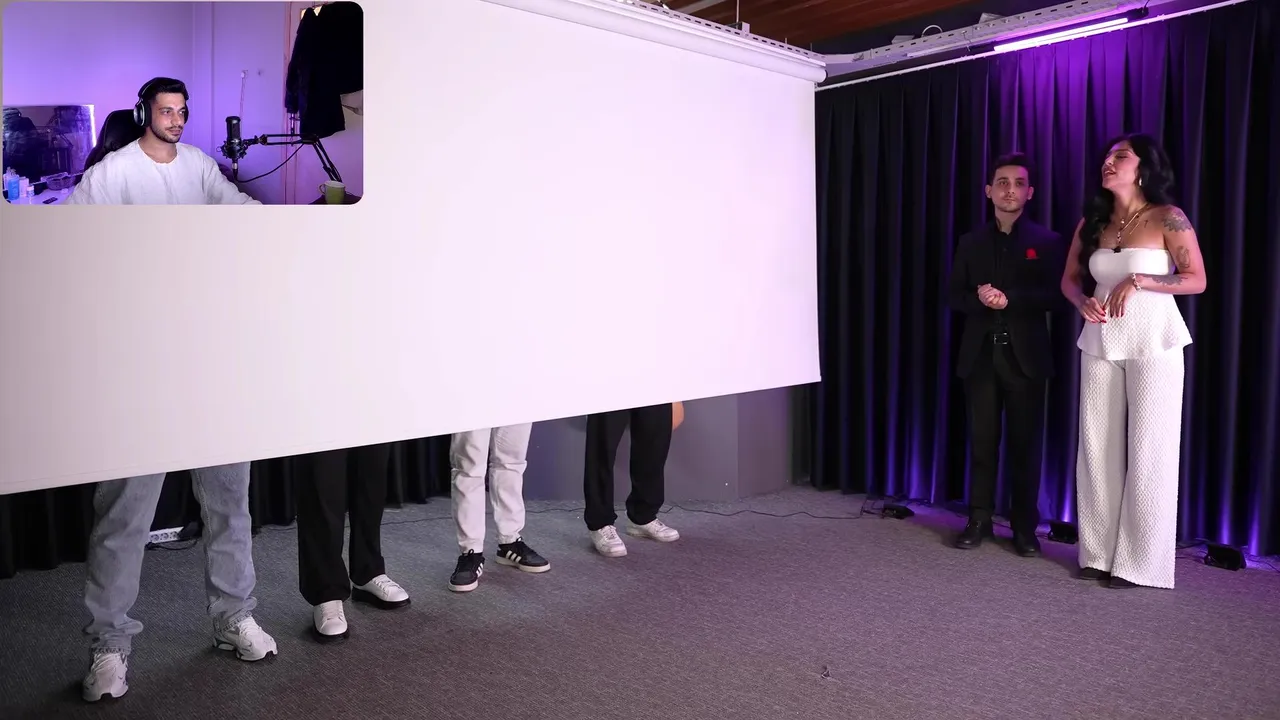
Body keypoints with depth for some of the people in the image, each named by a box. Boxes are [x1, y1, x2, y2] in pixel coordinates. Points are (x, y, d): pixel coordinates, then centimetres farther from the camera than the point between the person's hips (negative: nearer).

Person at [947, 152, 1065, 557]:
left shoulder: (1047, 242, 4)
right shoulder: (971, 243, 11)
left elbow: (1055, 296, -6)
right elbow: (955, 296, 7)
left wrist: (1008, 299, -18)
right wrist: (980, 299, -14)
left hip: (1024, 355, -2)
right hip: (980, 354, 2)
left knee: (1025, 443, 3)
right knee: (982, 441, 6)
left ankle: (1024, 526, 13)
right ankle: (979, 520, 14)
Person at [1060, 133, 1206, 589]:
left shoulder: (1168, 218, -4)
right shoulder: (1092, 222, 10)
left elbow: (1197, 280, -6)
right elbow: (1070, 278, 13)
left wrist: (1138, 281, -18)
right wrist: (1084, 302, -8)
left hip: (1153, 341, -5)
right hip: (1100, 342, 5)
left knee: (1148, 450, -2)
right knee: (1097, 447, 5)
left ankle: (1141, 563, 7)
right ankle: (1099, 554, 14)